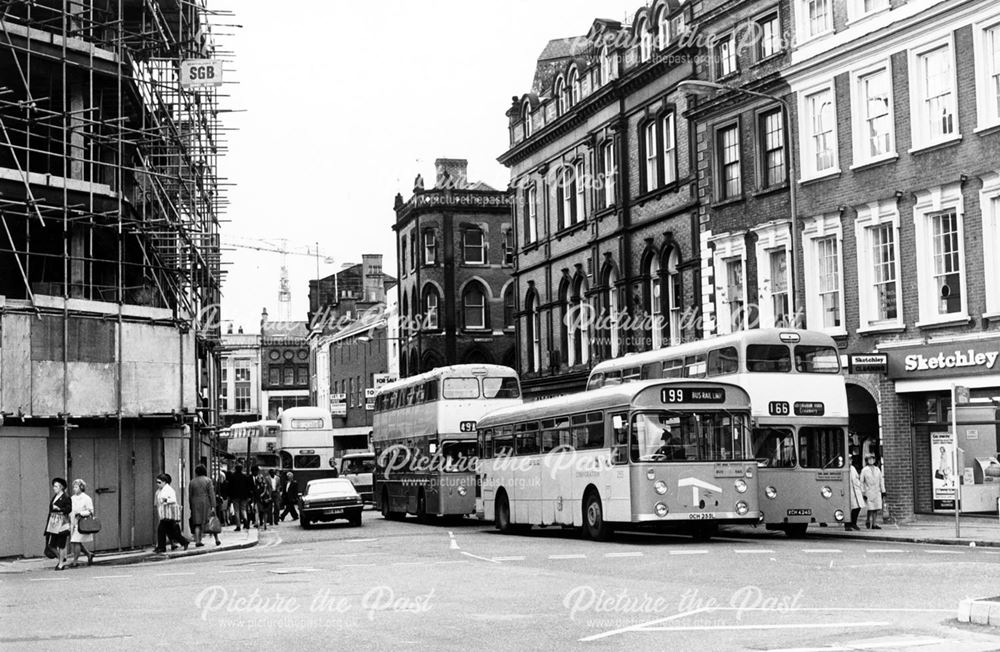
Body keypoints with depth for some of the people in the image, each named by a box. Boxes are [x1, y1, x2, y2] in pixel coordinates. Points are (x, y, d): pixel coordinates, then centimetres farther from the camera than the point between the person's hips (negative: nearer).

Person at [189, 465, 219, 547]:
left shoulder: (192, 481, 5)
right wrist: (213, 506, -9)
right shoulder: (207, 480, -4)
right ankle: (217, 540, 6)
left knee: (197, 523, 2)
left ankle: (197, 541, -8)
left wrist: (191, 507, 15)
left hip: (195, 504, 2)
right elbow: (211, 494, -9)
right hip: (206, 503, -2)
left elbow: (190, 496, 8)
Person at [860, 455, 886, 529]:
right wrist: (863, 493, -6)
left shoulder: (877, 469, 12)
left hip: (877, 492, 4)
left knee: (876, 509, -3)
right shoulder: (864, 470, 0)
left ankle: (874, 524, 4)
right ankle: (867, 521, 16)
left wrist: (883, 491, 9)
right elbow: (861, 482, 0)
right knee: (870, 509, -9)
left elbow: (881, 480, 15)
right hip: (868, 492, -4)